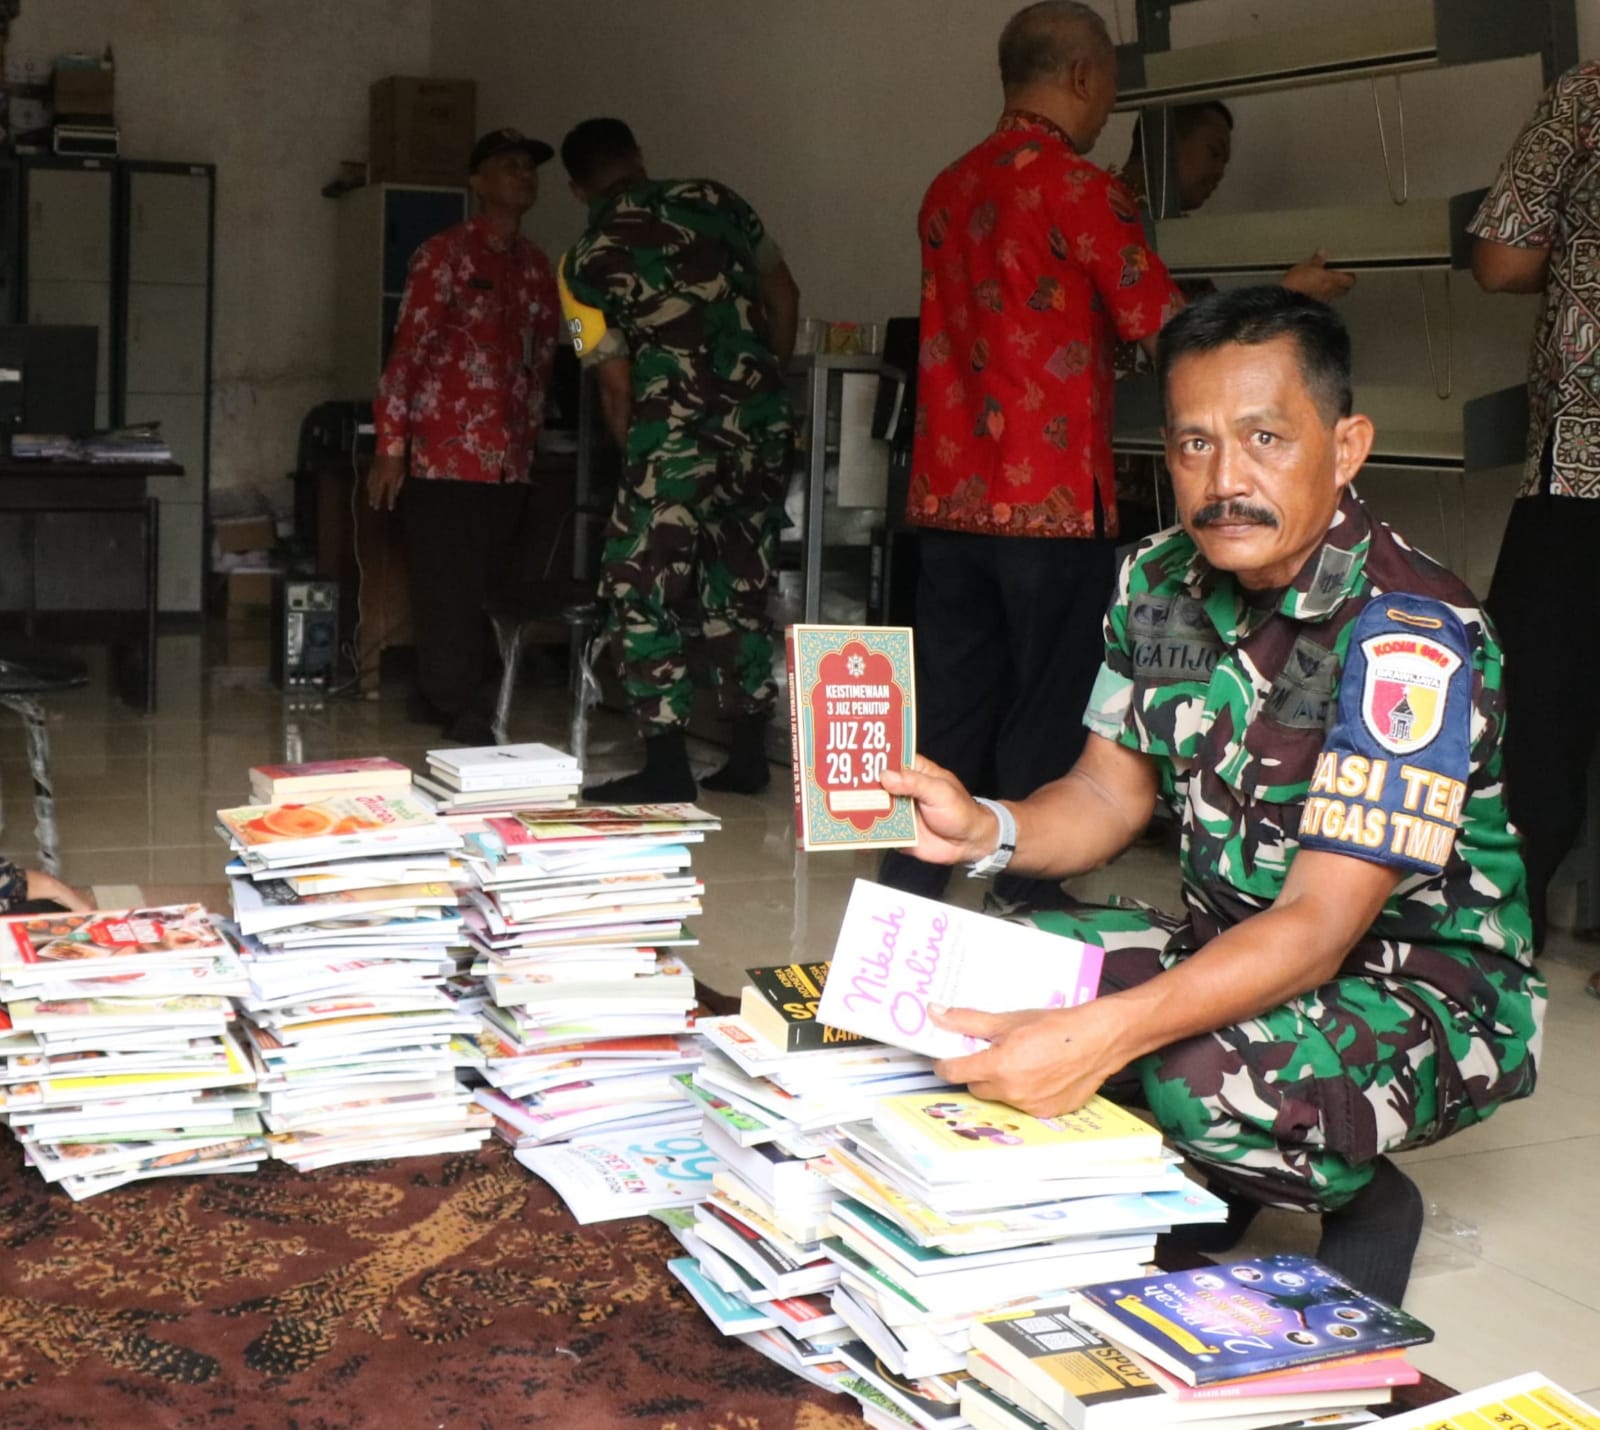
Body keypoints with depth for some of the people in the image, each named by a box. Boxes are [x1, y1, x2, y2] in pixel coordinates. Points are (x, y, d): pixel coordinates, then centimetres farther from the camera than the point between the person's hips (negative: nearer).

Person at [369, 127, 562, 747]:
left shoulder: (538, 267, 15)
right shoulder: (444, 254, -4)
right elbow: (407, 348, -9)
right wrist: (391, 446, -14)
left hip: (509, 457, 6)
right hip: (444, 449, -6)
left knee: (486, 584, 7)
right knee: (448, 585, -5)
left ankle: (436, 697, 19)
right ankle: (463, 712, 1)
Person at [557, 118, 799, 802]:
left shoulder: (586, 263, 2)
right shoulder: (713, 199, 12)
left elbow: (617, 387, 1)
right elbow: (784, 297, 16)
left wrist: (637, 460, 15)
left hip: (675, 431, -5)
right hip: (762, 424, 5)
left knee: (643, 592, 4)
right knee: (741, 587, 14)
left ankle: (667, 767, 2)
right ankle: (749, 755, 19)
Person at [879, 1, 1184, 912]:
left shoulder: (951, 188, 12)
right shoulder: (1078, 187, -10)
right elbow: (1170, 331, -8)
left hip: (949, 494, 7)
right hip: (1052, 496, -6)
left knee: (949, 703, 12)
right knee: (1047, 710, 4)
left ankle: (909, 896, 16)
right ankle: (1025, 906, 10)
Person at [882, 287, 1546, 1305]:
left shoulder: (1409, 636, -27)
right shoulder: (1159, 582, -4)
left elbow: (1318, 930, -32)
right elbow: (1111, 794, 5)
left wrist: (1102, 1032, -46)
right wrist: (987, 830, -19)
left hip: (1423, 984, -6)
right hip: (1232, 944, 7)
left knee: (1210, 1083, -35)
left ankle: (1364, 1202, 0)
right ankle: (1201, 1192, 8)